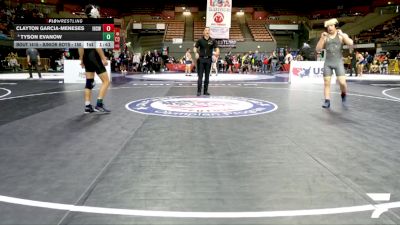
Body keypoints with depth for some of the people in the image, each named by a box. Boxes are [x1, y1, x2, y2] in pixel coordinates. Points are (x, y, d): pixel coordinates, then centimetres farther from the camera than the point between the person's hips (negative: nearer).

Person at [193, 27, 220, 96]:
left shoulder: (212, 41, 4)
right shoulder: (200, 40, 1)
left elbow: (217, 48, 0)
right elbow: (195, 47, 4)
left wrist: (217, 52, -23)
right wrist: (196, 53, -16)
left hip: (208, 59, 2)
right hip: (201, 59, -2)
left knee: (207, 76, 7)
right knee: (200, 76, -3)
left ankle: (205, 91, 14)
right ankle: (199, 91, 0)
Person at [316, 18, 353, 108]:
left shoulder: (341, 35, 2)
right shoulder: (325, 37, 8)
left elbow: (351, 43, -12)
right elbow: (318, 50, 2)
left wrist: (342, 35, -20)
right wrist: (322, 38, -9)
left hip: (338, 62, -2)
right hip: (328, 62, 2)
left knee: (342, 82, -11)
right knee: (326, 83, -1)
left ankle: (343, 94, 20)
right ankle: (327, 101, 5)